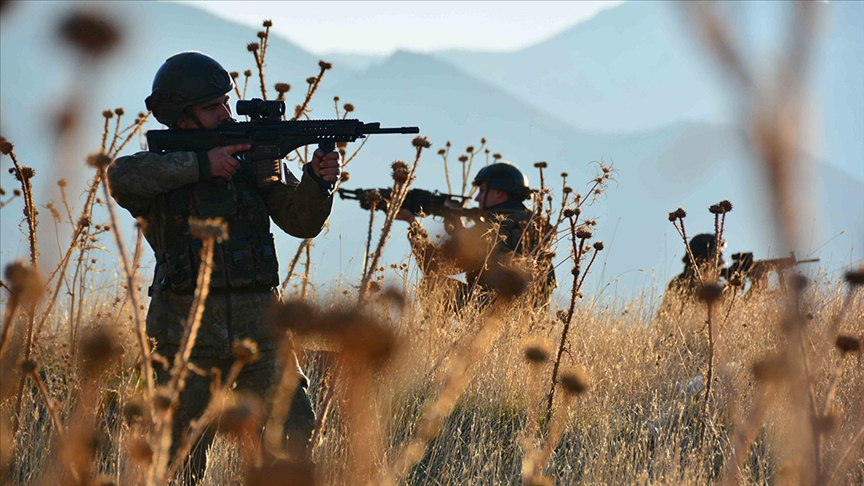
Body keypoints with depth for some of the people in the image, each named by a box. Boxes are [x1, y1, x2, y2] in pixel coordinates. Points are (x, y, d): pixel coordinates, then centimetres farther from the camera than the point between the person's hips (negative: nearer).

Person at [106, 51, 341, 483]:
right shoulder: (160, 168, 1)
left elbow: (301, 222, 4)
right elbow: (121, 179, -23)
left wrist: (317, 179, -16)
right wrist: (202, 164, -23)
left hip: (258, 329, 2)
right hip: (188, 334, -2)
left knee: (297, 439, -7)